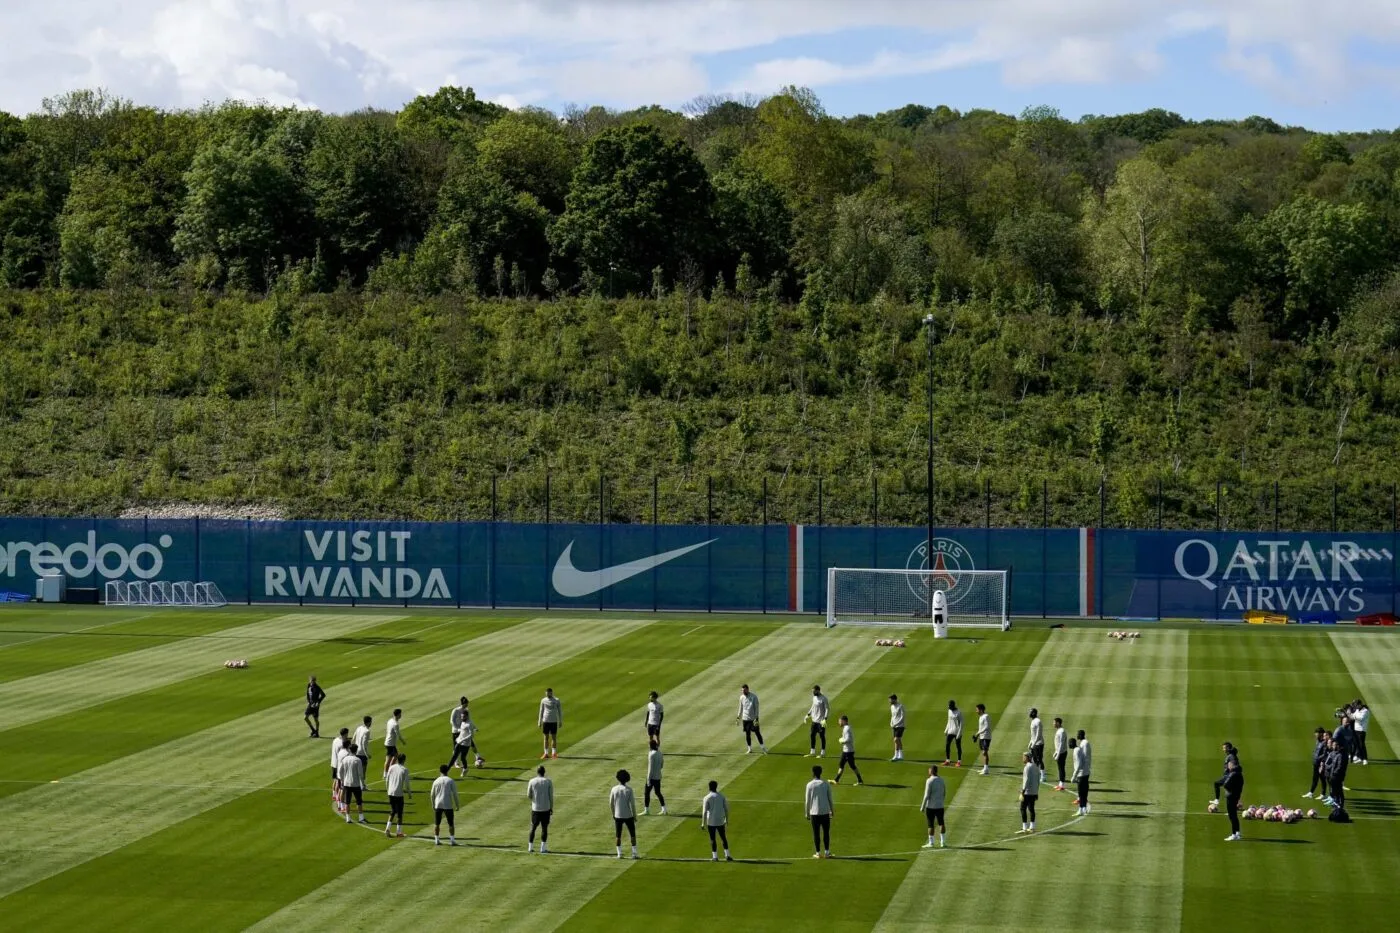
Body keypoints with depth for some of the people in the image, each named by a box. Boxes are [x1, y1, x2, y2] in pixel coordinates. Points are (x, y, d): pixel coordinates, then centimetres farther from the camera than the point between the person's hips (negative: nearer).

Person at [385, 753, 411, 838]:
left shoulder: (391, 767, 4)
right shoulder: (404, 769, -8)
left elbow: (387, 779, 9)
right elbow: (407, 783, -9)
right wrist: (409, 792, 4)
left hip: (391, 793, 4)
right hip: (399, 793, -4)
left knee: (393, 811, 18)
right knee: (399, 813, 5)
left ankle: (387, 828, 4)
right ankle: (399, 832, 7)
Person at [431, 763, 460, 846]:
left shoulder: (436, 781, 2)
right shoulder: (451, 781, -4)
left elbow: (432, 794, 7)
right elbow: (455, 794, -5)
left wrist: (433, 805, 19)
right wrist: (457, 805, 3)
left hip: (438, 805, 2)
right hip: (448, 805, -2)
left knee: (437, 823, 11)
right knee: (451, 823, 7)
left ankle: (436, 840, 10)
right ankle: (452, 840, 3)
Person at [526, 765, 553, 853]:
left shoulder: (532, 781, -2)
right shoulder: (548, 782, -3)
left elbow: (528, 795, 2)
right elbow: (551, 796, -3)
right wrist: (551, 808, 6)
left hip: (535, 809, 1)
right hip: (546, 809, -1)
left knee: (533, 827, 12)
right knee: (544, 828, 6)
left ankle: (530, 847, 12)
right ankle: (543, 848, 2)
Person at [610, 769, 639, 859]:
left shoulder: (614, 789, -6)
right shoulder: (629, 790, -12)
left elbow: (611, 803, 1)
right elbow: (632, 804, -12)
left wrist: (613, 814, 16)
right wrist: (635, 816, -1)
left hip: (618, 816, 2)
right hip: (628, 816, -2)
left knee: (618, 835, 11)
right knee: (632, 834, 10)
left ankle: (619, 854, 11)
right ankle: (634, 853, 9)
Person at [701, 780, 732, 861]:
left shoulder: (707, 798, -8)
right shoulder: (722, 796, 2)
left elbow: (704, 812, -11)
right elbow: (726, 809, 5)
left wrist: (703, 823, -8)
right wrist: (727, 820, 15)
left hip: (711, 822, -3)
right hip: (720, 821, 3)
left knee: (712, 839, 5)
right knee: (723, 838, 12)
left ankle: (715, 857, 5)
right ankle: (727, 855, 8)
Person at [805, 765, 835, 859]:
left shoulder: (809, 785, -4)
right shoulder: (826, 784, 0)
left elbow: (807, 801, -1)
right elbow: (830, 799, 3)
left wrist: (807, 813, 7)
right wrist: (832, 810, 15)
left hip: (814, 813, -1)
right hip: (825, 812, 1)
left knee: (816, 833, 4)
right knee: (826, 832, 9)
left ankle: (818, 853, 5)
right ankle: (826, 852, 9)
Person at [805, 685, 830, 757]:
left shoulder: (823, 699, -16)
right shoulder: (814, 697, 7)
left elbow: (827, 709, -16)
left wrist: (825, 719, -24)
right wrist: (808, 715, 18)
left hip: (821, 721, -8)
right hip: (814, 720, 8)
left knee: (822, 736, 1)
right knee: (812, 735, 11)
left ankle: (823, 753, 10)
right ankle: (812, 752, 21)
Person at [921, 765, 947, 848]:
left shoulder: (929, 781, -13)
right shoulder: (941, 780, 6)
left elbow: (926, 795, -15)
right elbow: (944, 794, 13)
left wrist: (922, 807, -9)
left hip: (930, 807, -5)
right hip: (940, 806, 5)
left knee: (930, 825, 1)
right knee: (941, 823, 12)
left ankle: (931, 843, 3)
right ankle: (943, 842, 11)